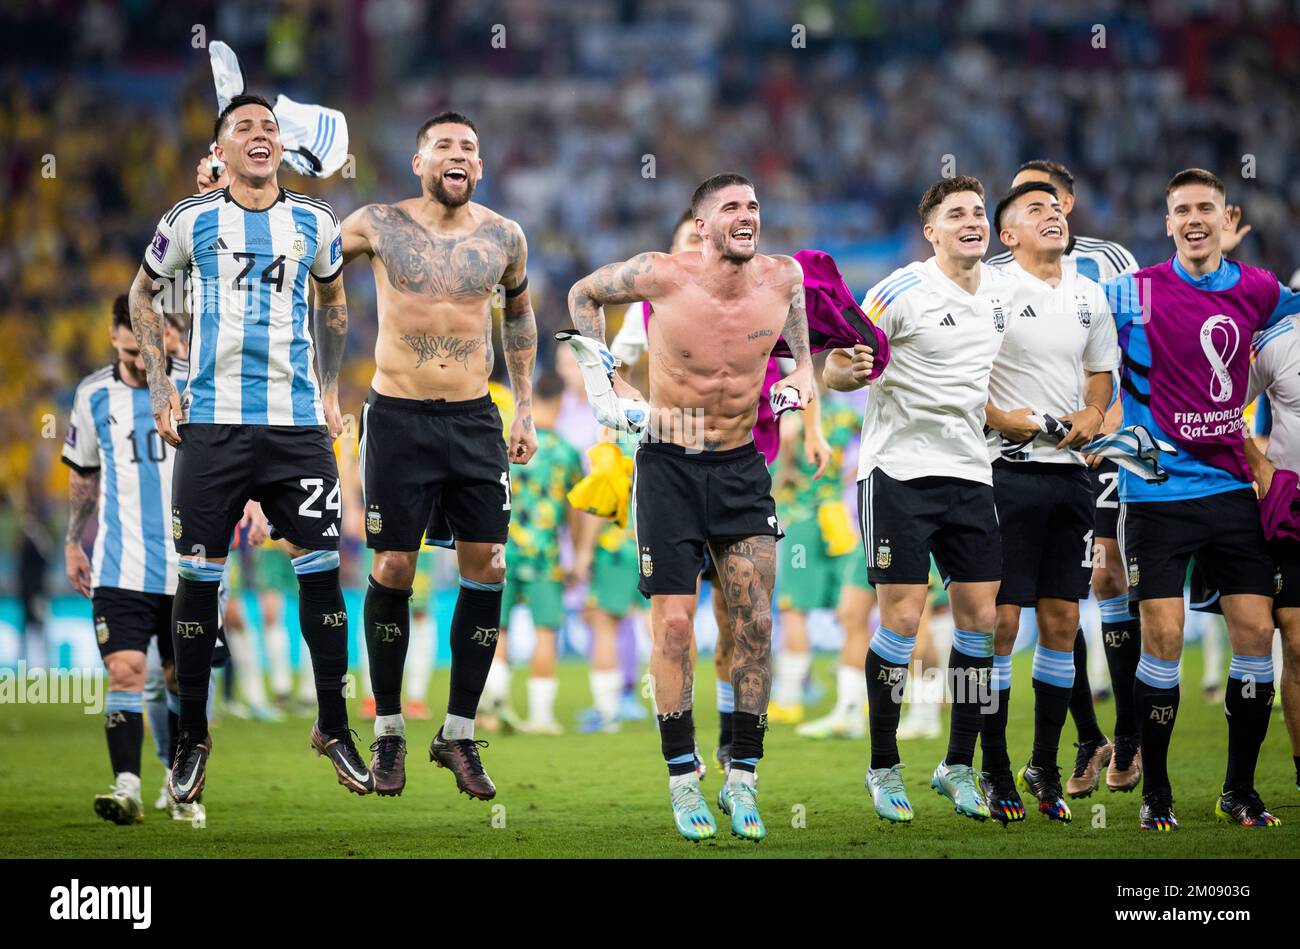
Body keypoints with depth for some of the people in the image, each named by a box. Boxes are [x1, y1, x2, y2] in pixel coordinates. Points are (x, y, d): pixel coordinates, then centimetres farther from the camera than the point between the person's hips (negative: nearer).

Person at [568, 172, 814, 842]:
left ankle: (742, 777, 5)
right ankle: (682, 781, 4)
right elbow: (584, 294, 4)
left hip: (742, 468, 3)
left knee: (755, 622, -5)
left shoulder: (782, 277, -7)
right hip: (669, 466, -2)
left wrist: (803, 376, 0)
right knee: (674, 623, -5)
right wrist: (610, 379, -2)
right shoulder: (662, 275, -16)